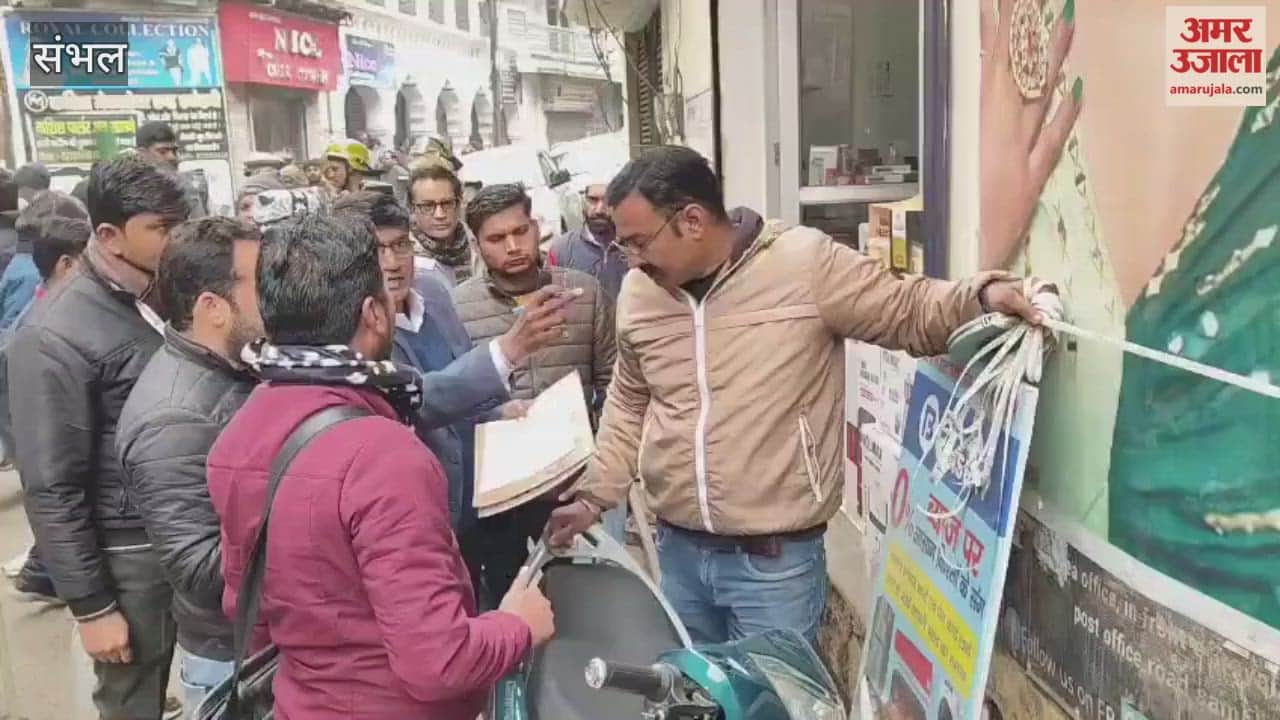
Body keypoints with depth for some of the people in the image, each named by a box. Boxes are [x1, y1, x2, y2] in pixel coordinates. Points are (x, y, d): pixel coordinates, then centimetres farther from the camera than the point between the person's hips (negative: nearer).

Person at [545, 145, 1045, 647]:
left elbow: (908, 313, -4)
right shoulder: (638, 292, 2)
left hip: (776, 558, -5)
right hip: (678, 549, 5)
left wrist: (982, 295, -23)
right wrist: (594, 494, 12)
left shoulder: (805, 263, -14)